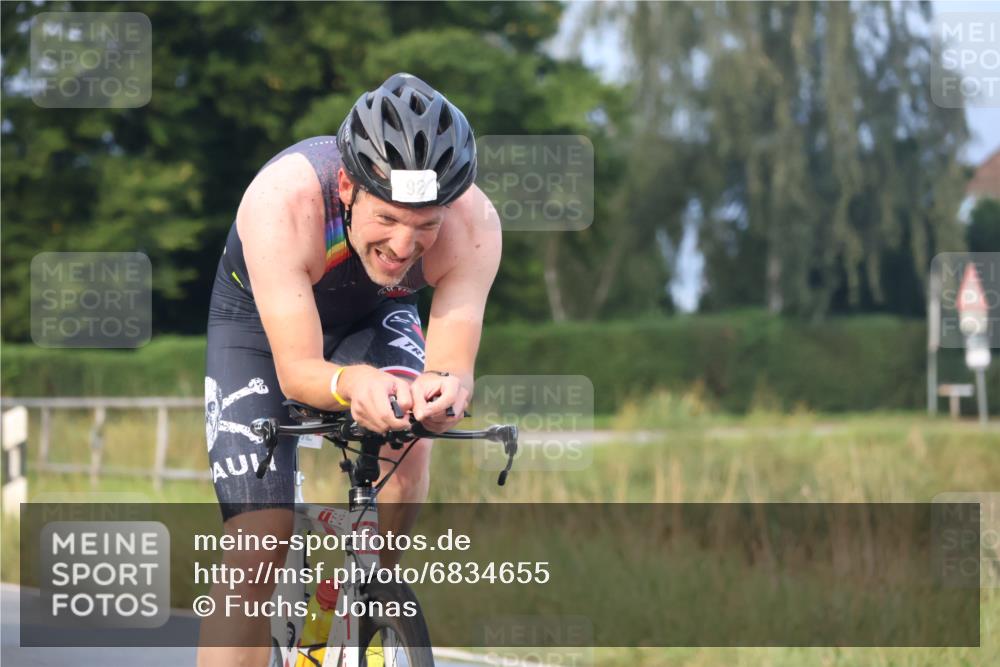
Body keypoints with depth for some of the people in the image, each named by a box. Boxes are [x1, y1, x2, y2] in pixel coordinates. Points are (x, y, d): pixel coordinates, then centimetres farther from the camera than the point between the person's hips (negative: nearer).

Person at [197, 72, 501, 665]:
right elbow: (296, 370, -39)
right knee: (257, 554, -13)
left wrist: (446, 389, -58)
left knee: (407, 455, -29)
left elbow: (455, 365, -33)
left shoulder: (474, 223, -33)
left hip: (375, 320, 2)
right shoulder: (283, 200, -41)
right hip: (262, 324, -2)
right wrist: (352, 384, -61)